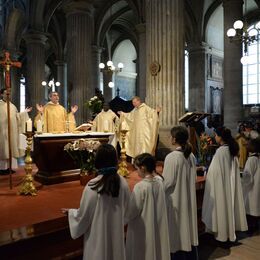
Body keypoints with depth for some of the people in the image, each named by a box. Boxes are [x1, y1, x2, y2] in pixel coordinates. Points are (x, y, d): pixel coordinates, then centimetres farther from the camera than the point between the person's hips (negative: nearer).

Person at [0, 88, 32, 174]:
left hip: (12, 131, 6)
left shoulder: (12, 106, 14)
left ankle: (9, 167, 12)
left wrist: (25, 112, 12)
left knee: (11, 148, 6)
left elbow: (17, 116, 16)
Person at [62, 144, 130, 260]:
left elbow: (83, 215, -14)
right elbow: (125, 209, 3)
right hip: (117, 233, 3)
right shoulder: (123, 183, -13)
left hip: (98, 235, -3)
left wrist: (70, 212, 6)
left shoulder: (92, 187, -26)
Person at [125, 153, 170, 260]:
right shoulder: (159, 181, -8)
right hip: (159, 224, 6)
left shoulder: (140, 186, -26)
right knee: (157, 248, 22)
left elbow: (132, 211, -18)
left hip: (143, 228, -6)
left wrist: (124, 218, 2)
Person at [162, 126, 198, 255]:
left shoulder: (171, 157, -24)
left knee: (176, 222, 9)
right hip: (188, 195, 7)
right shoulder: (191, 155, -2)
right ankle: (188, 241, 34)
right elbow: (192, 178, 8)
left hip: (175, 197, -7)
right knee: (187, 218, 20)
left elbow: (168, 181, -19)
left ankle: (176, 244, 22)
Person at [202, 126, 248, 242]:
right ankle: (230, 231, 28)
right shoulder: (232, 149, 5)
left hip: (220, 184, -8)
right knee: (229, 205, 16)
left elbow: (215, 172, -19)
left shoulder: (220, 151, -20)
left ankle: (222, 233, 17)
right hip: (230, 183, 8)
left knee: (221, 207, 4)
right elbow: (233, 170, 13)